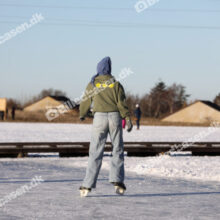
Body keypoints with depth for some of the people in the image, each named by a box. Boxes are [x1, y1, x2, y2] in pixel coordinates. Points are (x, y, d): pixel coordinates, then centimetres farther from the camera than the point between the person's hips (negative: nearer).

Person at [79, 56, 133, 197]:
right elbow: (122, 103, -5)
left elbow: (85, 102, 11)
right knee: (118, 150, 11)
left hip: (99, 118, 0)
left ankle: (88, 185, -9)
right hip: (115, 117, 0)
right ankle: (117, 181, 1)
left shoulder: (92, 84, 4)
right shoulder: (116, 84, 3)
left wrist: (82, 115, 29)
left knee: (95, 152, -2)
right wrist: (128, 119, -4)